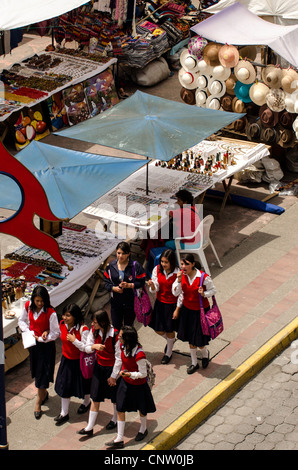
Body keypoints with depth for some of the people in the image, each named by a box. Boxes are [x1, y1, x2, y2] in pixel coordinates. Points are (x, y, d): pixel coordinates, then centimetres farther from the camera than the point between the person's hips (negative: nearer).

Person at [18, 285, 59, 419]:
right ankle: (44, 393, 42)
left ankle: (38, 403, 11)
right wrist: (29, 332, -10)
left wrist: (40, 338, -20)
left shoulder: (50, 312, -23)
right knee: (36, 371, 18)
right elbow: (22, 321, 6)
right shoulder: (28, 306, -8)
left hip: (46, 345, -5)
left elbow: (55, 333, -17)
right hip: (33, 343, 5)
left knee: (42, 373, 0)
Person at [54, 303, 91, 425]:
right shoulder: (62, 325, -8)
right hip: (66, 359, 5)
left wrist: (74, 340, -31)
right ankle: (64, 413, 21)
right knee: (64, 386, 9)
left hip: (79, 362, -5)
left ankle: (86, 403, 47)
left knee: (83, 384, 17)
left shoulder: (83, 329, -27)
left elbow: (86, 348, -26)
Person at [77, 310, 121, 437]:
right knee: (95, 397, 6)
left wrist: (113, 376, -13)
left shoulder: (115, 335, -25)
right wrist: (94, 346, -24)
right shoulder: (94, 331, -8)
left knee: (115, 397, 14)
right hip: (99, 366, 5)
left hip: (111, 368, -5)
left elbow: (119, 358, -19)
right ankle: (90, 428, 11)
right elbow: (86, 348, 1)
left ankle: (115, 419, 40)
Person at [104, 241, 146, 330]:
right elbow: (106, 282, 6)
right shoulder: (111, 266, 2)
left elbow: (141, 282, -7)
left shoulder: (136, 266, -8)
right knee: (116, 327, 5)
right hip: (115, 302, 2)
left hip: (131, 302, -2)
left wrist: (129, 285, -22)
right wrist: (113, 288, -14)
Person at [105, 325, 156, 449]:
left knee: (141, 409, 20)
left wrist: (130, 374, -36)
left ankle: (143, 430, 48)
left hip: (138, 385, -6)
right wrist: (120, 372, 18)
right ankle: (119, 440, 15)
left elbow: (143, 374, -24)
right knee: (120, 410, 7)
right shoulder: (123, 347, -12)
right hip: (125, 382, 6)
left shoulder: (139, 354, -34)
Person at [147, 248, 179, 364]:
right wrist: (152, 285, -29)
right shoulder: (157, 269, -9)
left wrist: (177, 309, -16)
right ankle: (170, 340, 47)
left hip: (172, 304, -4)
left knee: (169, 330, 11)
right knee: (158, 329, 13)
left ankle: (168, 353, 36)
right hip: (160, 302, 4)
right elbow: (155, 289, -6)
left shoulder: (177, 273, -21)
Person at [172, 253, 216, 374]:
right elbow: (175, 293, -6)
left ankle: (205, 353, 39)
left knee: (199, 341, 4)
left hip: (201, 310, -4)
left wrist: (204, 294, -27)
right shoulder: (181, 275, -9)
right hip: (187, 309, 4)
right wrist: (179, 280, -21)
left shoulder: (204, 277, -23)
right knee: (190, 339, 15)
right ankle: (194, 363, 33)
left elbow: (213, 290, -8)